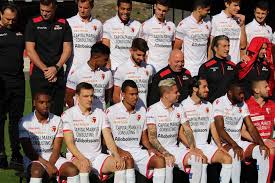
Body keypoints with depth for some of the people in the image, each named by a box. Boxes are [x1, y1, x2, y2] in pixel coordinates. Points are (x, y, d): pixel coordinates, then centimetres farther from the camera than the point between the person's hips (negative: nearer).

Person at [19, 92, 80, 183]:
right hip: (33, 159, -3)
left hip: (52, 158, 3)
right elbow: (28, 151, -9)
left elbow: (56, 149, 0)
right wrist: (47, 165, -18)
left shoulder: (57, 121, 3)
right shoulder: (25, 121, -5)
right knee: (37, 171, -37)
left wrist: (50, 164, -19)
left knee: (73, 170, -23)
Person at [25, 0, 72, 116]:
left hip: (58, 74, 2)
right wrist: (45, 69, -9)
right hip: (38, 74, -2)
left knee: (57, 112, 1)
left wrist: (56, 68, -8)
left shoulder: (63, 24, 9)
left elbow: (67, 49, 6)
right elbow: (30, 50, -3)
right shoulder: (33, 24, 2)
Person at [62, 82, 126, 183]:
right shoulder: (69, 114, -1)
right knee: (84, 166, -38)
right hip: (76, 157, -4)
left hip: (97, 156, 4)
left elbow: (108, 139, 2)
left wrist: (116, 155, -17)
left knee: (120, 164, -21)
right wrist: (82, 158, -27)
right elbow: (69, 142, -10)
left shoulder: (100, 114, 10)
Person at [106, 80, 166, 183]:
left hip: (137, 150, 5)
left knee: (160, 160, -21)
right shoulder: (111, 111, -2)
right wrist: (119, 151, -18)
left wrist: (150, 148, -4)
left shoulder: (142, 110, 13)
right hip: (118, 151, -5)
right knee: (128, 161, -38)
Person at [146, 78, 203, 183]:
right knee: (168, 164, -35)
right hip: (159, 150, -5)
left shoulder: (178, 109, 11)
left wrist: (192, 149, -8)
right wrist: (166, 154, -23)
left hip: (174, 149, 5)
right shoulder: (153, 110, -7)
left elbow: (187, 130, 10)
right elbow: (152, 138, -13)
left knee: (197, 160, -18)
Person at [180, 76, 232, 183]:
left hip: (205, 146, 6)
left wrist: (219, 146, 0)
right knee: (202, 162, -32)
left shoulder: (208, 106, 17)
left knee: (227, 158, -15)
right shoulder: (184, 106, -4)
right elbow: (181, 132, -9)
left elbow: (213, 128, 15)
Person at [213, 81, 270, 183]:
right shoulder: (219, 103, -11)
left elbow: (251, 127, 5)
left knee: (263, 152, -16)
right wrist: (234, 146, -31)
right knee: (235, 154, -38)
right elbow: (220, 129, -20)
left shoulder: (243, 105, 9)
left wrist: (261, 144, -12)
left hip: (238, 142, 6)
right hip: (222, 142, -6)